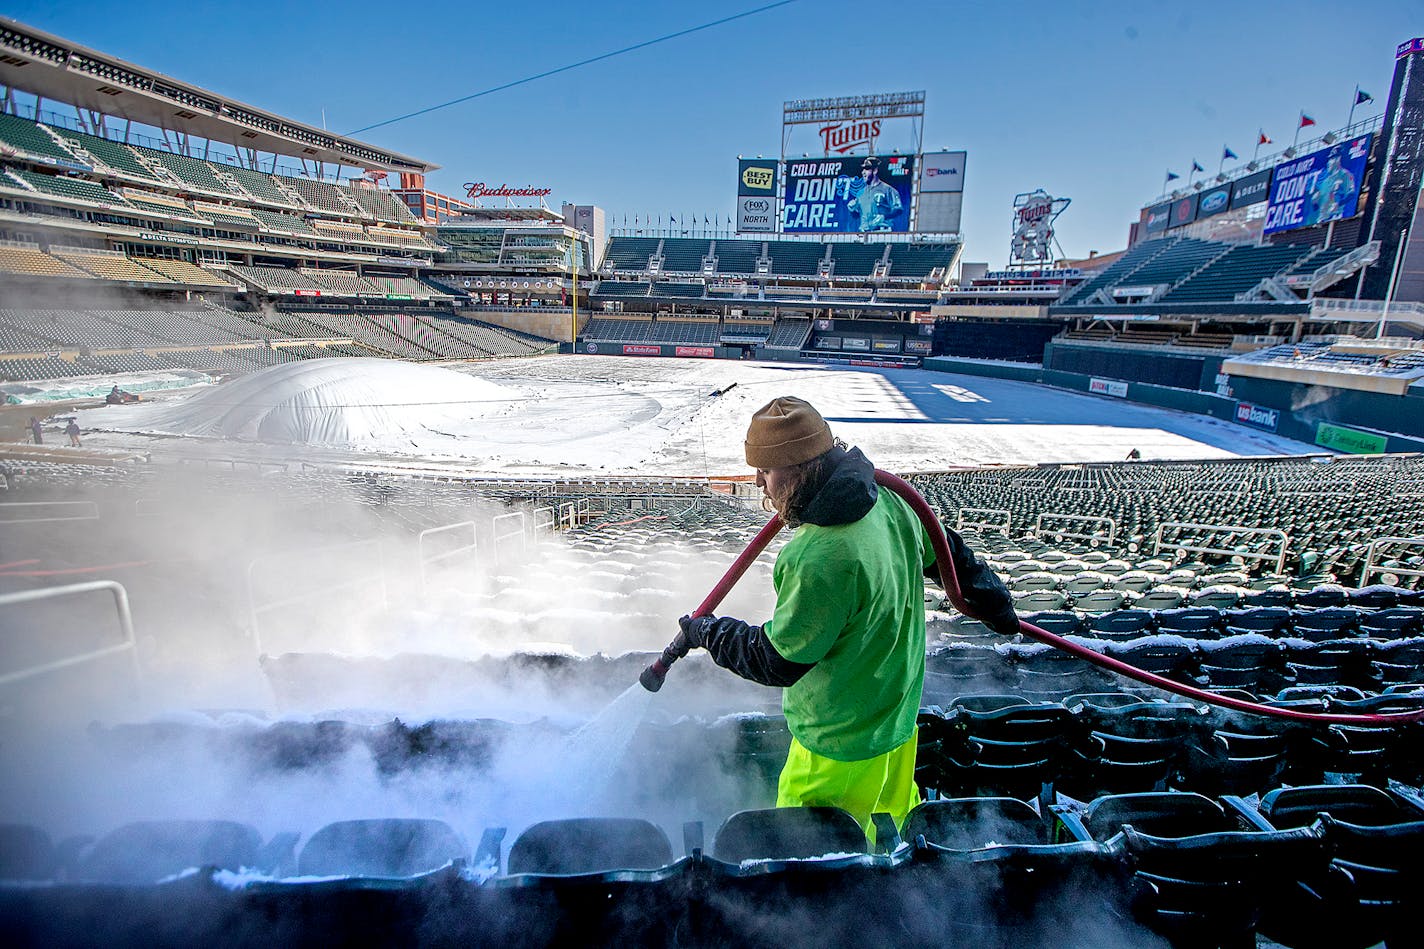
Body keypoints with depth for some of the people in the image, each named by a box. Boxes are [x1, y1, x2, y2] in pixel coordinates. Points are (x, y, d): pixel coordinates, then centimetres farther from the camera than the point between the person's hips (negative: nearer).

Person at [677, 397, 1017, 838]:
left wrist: (708, 632, -8)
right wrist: (995, 602, 28)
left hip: (842, 744, -8)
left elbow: (778, 662, -24)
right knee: (895, 818, 32)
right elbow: (947, 553, 9)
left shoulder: (818, 559, -36)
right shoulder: (888, 501, -9)